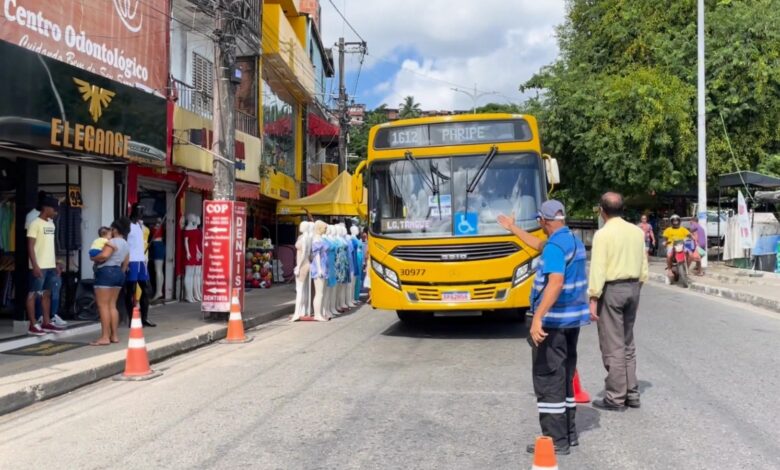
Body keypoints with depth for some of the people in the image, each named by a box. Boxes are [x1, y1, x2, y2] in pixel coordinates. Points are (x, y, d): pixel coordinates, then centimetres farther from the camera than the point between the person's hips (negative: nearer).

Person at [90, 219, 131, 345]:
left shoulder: (112, 242, -11)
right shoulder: (126, 245, 18)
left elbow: (104, 255, -26)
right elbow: (125, 263, 21)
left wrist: (93, 258, -8)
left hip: (106, 272, -9)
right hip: (118, 272, 9)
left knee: (103, 305, -7)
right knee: (112, 305, 11)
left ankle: (105, 337, -10)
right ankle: (114, 335, 10)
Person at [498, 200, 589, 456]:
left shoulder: (555, 246, -18)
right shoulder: (574, 240, 11)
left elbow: (555, 283, -30)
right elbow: (539, 245, 28)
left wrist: (538, 317, -35)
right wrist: (513, 228, 36)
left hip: (553, 320, -10)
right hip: (573, 318, 10)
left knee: (548, 380, -2)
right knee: (565, 377, 18)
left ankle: (556, 440, 3)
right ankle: (569, 433, 25)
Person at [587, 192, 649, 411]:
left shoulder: (603, 234, -13)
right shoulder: (638, 232, 7)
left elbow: (598, 269, -17)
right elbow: (643, 265, 9)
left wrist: (593, 299, -15)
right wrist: (637, 287, 18)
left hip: (611, 289, -7)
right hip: (633, 287, 7)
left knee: (613, 346, 0)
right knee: (628, 344, 17)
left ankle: (615, 398, 5)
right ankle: (632, 394, 22)